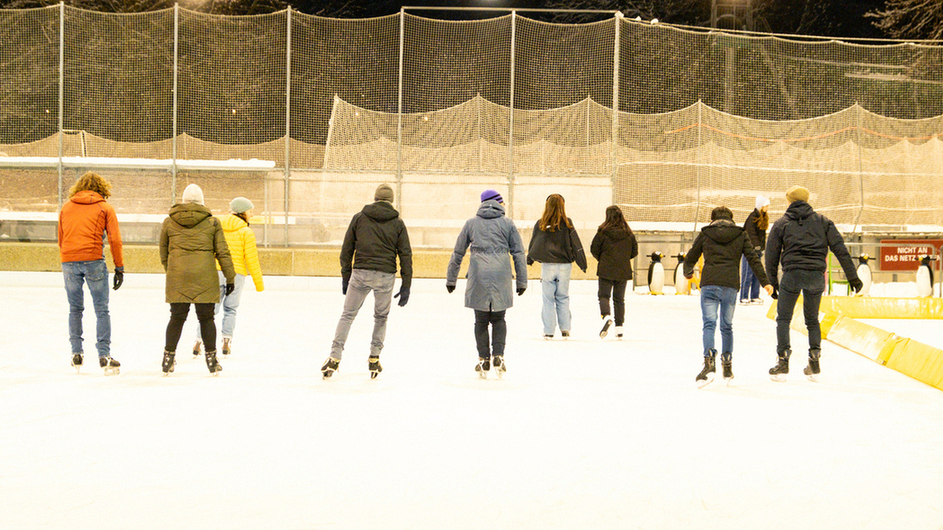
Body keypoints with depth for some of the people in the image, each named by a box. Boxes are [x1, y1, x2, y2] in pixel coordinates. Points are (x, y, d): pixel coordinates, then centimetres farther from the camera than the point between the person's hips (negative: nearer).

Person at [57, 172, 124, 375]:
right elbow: (115, 240, 0)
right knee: (102, 310, 1)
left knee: (75, 309, 15)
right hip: (93, 260, -3)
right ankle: (104, 356, -5)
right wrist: (119, 268, 3)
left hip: (69, 261, 3)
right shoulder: (104, 208, 7)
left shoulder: (66, 207, 16)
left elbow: (60, 238, 19)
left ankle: (76, 353, 12)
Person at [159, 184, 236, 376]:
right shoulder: (212, 223, 4)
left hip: (177, 277, 1)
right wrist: (230, 278, 7)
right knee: (206, 317, 5)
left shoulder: (168, 222, 8)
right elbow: (222, 252, 3)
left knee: (177, 317, 7)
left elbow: (164, 252, 16)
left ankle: (168, 359, 7)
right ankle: (211, 359, 8)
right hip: (205, 277, -1)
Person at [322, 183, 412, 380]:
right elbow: (405, 255, 2)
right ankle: (374, 359, 16)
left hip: (360, 273, 0)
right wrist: (406, 286, 5)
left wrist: (345, 277, 14)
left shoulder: (359, 218, 6)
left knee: (348, 315, 8)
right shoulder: (397, 223, 5)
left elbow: (347, 249, 6)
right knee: (381, 317, 18)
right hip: (385, 276, 0)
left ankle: (335, 358, -1)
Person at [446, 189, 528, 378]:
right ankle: (498, 355, -3)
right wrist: (522, 281, 9)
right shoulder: (508, 224, 6)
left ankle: (483, 359, 6)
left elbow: (458, 253, 12)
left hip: (478, 276, 0)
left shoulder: (471, 223, 9)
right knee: (498, 318, 12)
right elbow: (518, 253, 4)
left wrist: (451, 279, 20)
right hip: (501, 275, 0)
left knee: (481, 320, 9)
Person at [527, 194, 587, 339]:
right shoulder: (567, 224, -4)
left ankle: (548, 331, 5)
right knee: (563, 298, 11)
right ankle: (565, 329, 6)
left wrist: (529, 260, 25)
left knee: (548, 299, 5)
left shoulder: (540, 224, -3)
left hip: (547, 266, 0)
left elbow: (533, 244, 8)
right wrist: (582, 264, 7)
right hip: (564, 266, 0)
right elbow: (576, 245, -1)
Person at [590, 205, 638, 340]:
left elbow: (594, 249, -2)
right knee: (619, 299, 12)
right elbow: (634, 251, 7)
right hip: (623, 271, 3)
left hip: (606, 270, -3)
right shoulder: (628, 233, 0)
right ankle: (619, 327, 11)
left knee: (603, 295, 2)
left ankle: (606, 316, -26)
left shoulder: (603, 232, -9)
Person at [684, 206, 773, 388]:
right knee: (727, 326, 16)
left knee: (709, 324, -7)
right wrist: (765, 282, 7)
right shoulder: (740, 235, 13)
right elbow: (753, 259, 6)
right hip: (731, 285, 2)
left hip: (709, 284, -2)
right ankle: (727, 365, 21)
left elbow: (690, 258, 17)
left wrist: (688, 273, 38)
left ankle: (709, 360, -28)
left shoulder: (705, 234, 11)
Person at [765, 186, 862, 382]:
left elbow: (771, 255, 10)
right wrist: (852, 276, 7)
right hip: (816, 275, 2)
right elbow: (840, 249, 7)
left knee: (783, 318, 7)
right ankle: (814, 363, 10)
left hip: (792, 274, -2)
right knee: (812, 320, 17)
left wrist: (772, 282, 18)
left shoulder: (781, 224, 11)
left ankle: (783, 360, -5)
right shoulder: (822, 221, 14)